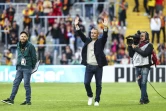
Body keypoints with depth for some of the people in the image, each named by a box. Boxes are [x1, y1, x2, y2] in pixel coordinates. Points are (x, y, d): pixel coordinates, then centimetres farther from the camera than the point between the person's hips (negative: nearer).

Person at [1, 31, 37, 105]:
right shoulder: (18, 45, 10)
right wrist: (18, 64, 12)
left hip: (27, 68, -6)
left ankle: (28, 101, 3)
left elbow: (34, 57, -5)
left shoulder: (30, 46, -8)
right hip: (19, 68, 6)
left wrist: (32, 67, -1)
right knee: (16, 83, 3)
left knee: (26, 84, -4)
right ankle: (11, 99, 4)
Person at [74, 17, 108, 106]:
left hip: (98, 66, -2)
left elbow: (105, 36, -12)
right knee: (86, 83, -4)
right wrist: (76, 26, -4)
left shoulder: (100, 42, 3)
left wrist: (105, 27, -29)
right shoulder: (87, 41, 12)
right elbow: (81, 35, 8)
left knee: (98, 84, 2)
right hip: (89, 66, 2)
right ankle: (90, 96, 19)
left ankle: (97, 100, 9)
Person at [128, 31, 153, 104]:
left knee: (143, 83, -13)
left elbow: (144, 53, -14)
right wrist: (130, 46, 3)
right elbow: (131, 55, 14)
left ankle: (142, 99, -16)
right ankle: (146, 99, 15)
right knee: (140, 84, 6)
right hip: (137, 66, 5)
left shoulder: (149, 45, 2)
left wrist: (136, 48, -10)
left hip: (145, 66, -5)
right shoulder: (137, 45, 16)